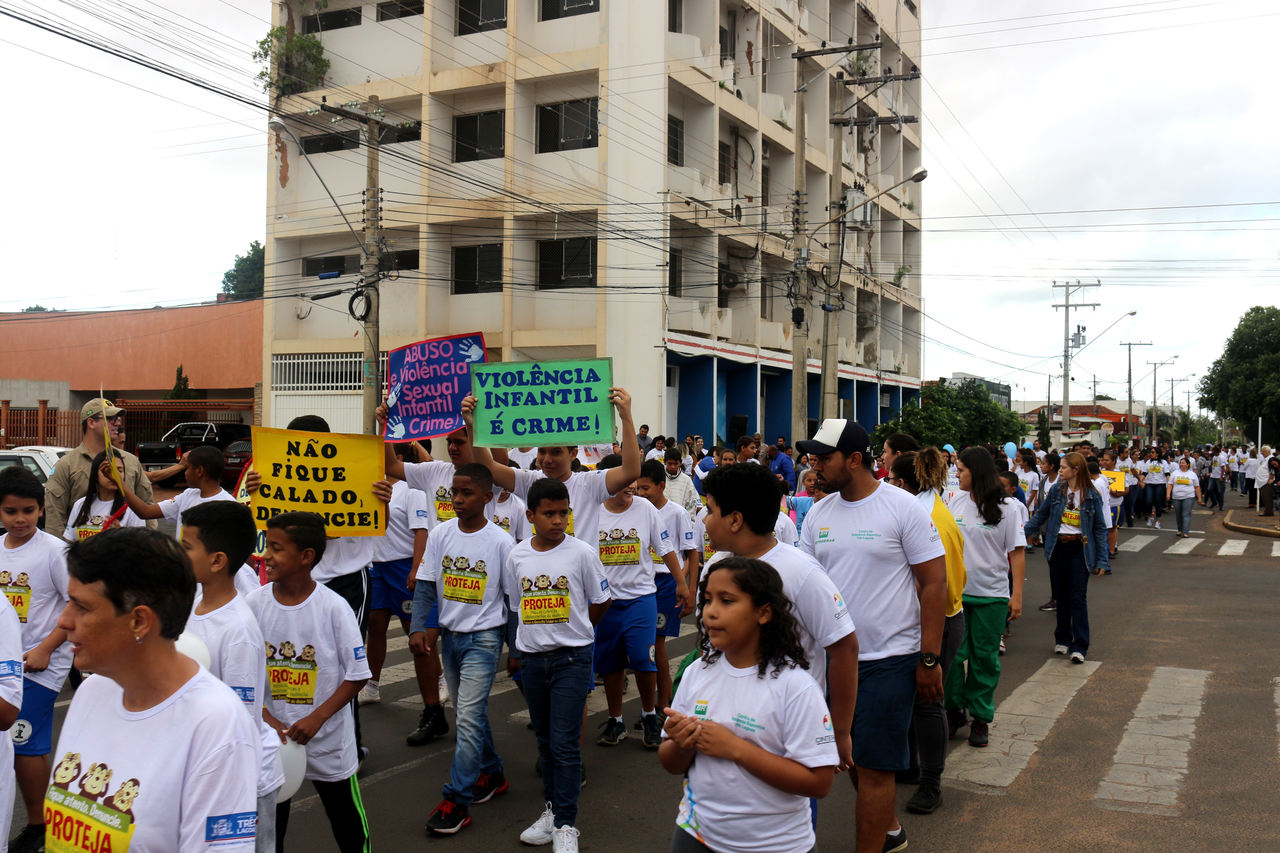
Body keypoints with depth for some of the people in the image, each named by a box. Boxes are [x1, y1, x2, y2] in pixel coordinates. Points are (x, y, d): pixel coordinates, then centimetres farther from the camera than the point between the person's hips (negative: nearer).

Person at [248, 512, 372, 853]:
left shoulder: (333, 607, -15)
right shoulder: (255, 603, -6)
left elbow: (357, 675, -11)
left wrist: (317, 718, -18)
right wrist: (267, 719, -12)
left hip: (328, 737, -2)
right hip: (272, 736, 3)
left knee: (348, 823, 13)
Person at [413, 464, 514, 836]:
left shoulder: (500, 541, -11)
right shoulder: (441, 534, -1)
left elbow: (511, 597, -4)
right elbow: (426, 586, 2)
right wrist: (419, 628, -11)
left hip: (484, 638, -5)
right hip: (449, 635, 5)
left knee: (469, 717, -9)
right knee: (469, 714, 17)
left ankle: (457, 801, -3)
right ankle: (491, 774, 35)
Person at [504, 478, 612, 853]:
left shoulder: (582, 552, -8)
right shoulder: (517, 556, 2)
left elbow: (600, 602, 3)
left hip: (571, 657, -4)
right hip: (532, 658, 4)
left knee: (564, 743, -6)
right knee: (544, 739, 15)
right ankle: (552, 807, 29)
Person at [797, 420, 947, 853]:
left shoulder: (903, 508, -11)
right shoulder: (818, 514, 5)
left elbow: (934, 584, -10)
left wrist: (929, 659, -12)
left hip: (889, 659, -6)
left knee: (874, 765, -1)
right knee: (853, 756, 19)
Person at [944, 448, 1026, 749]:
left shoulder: (1006, 506, -5)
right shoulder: (955, 502, 6)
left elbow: (1017, 552, -5)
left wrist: (1017, 593, -9)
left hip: (991, 594, -3)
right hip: (956, 591, 3)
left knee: (985, 657, 7)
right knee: (953, 653, 1)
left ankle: (980, 718, 19)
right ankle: (955, 711, 18)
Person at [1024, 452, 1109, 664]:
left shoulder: (1091, 495, -5)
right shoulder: (1056, 490, 2)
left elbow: (1100, 528, 0)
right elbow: (1041, 515, 12)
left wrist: (1102, 560, -2)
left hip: (1080, 549, -3)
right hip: (1058, 547, 3)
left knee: (1078, 598, -5)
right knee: (1061, 597, 10)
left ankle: (1079, 647, -2)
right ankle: (1062, 639, 23)